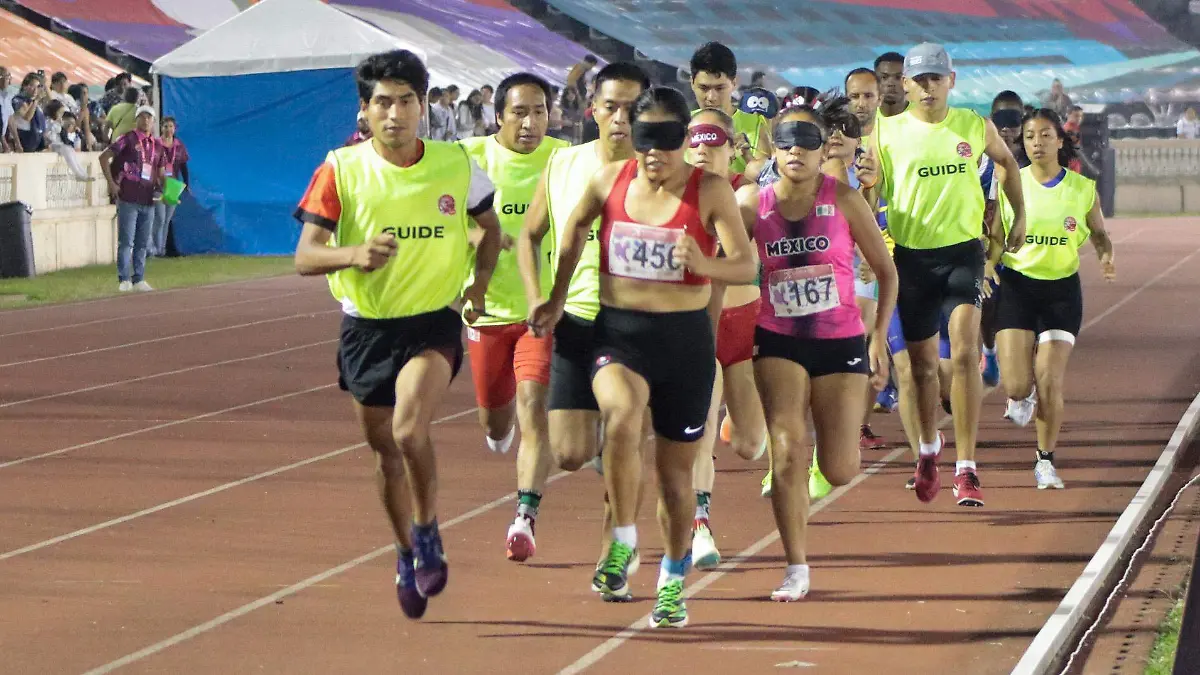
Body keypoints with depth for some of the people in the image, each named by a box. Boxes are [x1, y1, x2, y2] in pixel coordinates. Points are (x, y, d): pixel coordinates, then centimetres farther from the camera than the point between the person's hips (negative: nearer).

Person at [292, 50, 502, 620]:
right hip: (365, 328, 2)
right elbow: (304, 257, -11)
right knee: (386, 453, 13)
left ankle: (428, 535, -2)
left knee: (409, 430, -26)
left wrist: (478, 286, 2)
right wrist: (354, 254, -31)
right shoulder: (341, 169, -8)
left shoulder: (456, 166, -5)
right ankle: (407, 558, 36)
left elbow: (491, 227, 15)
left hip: (434, 323, -2)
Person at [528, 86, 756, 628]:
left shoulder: (710, 191, -7)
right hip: (618, 332, 1)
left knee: (676, 468, 10)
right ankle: (623, 543, -17)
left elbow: (746, 266, -11)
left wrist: (704, 264, -32)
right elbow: (575, 229, 20)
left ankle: (672, 586, 30)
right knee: (622, 413, -32)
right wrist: (557, 299, 23)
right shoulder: (609, 181, 0)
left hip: (685, 338, 0)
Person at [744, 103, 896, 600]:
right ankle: (796, 569, -1)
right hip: (778, 343, 1)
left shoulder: (844, 201, -7)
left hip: (841, 341, -1)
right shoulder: (755, 207, -3)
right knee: (786, 453, -12)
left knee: (840, 472, 0)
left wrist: (879, 336, -7)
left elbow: (886, 271, 0)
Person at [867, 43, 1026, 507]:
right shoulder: (887, 131, 0)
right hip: (911, 256, 1)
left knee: (965, 352, -17)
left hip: (963, 251, -1)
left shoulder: (976, 127, 3)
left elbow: (1006, 161, 22)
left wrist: (1020, 216, 23)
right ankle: (928, 447, 38)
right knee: (922, 363, 11)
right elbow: (870, 191, 4)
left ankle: (966, 470, -16)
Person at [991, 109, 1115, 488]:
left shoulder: (1083, 188, -1)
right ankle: (1023, 396, 32)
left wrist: (1107, 257, -9)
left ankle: (1046, 460, 12)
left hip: (1062, 289, 0)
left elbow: (1099, 234, 12)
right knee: (1016, 385, -8)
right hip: (1017, 286, 0)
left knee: (1050, 384, -8)